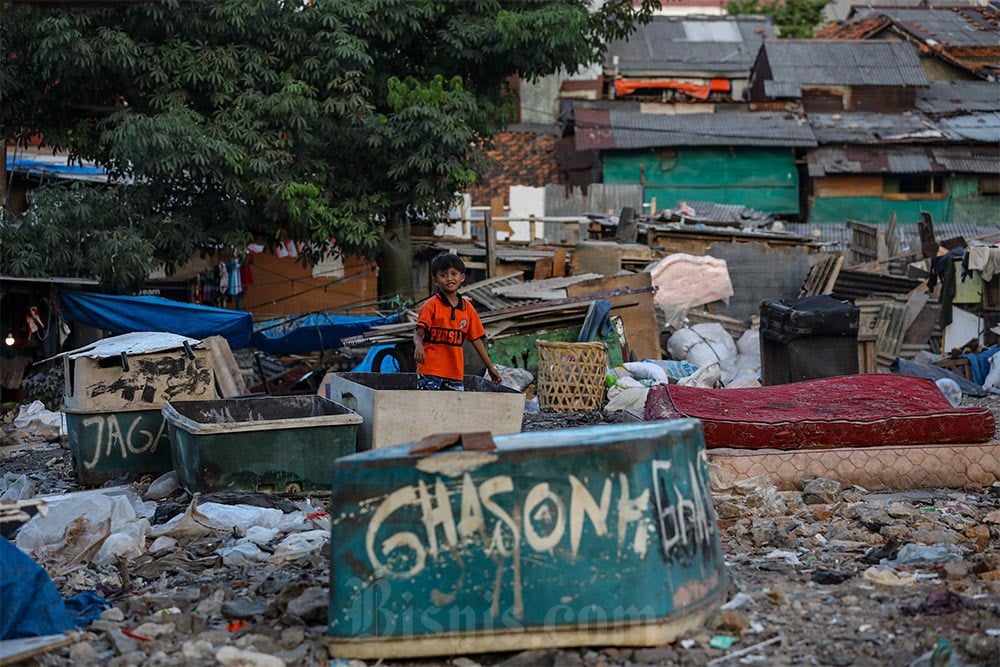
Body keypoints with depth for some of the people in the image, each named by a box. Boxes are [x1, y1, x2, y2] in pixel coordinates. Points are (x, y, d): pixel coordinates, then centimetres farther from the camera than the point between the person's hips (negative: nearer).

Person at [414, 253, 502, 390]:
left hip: (455, 372, 4)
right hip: (430, 371, -4)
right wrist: (418, 345, -36)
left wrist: (490, 366, 16)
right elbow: (418, 333, -12)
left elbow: (476, 339, 15)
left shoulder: (467, 308, 9)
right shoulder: (431, 305, -5)